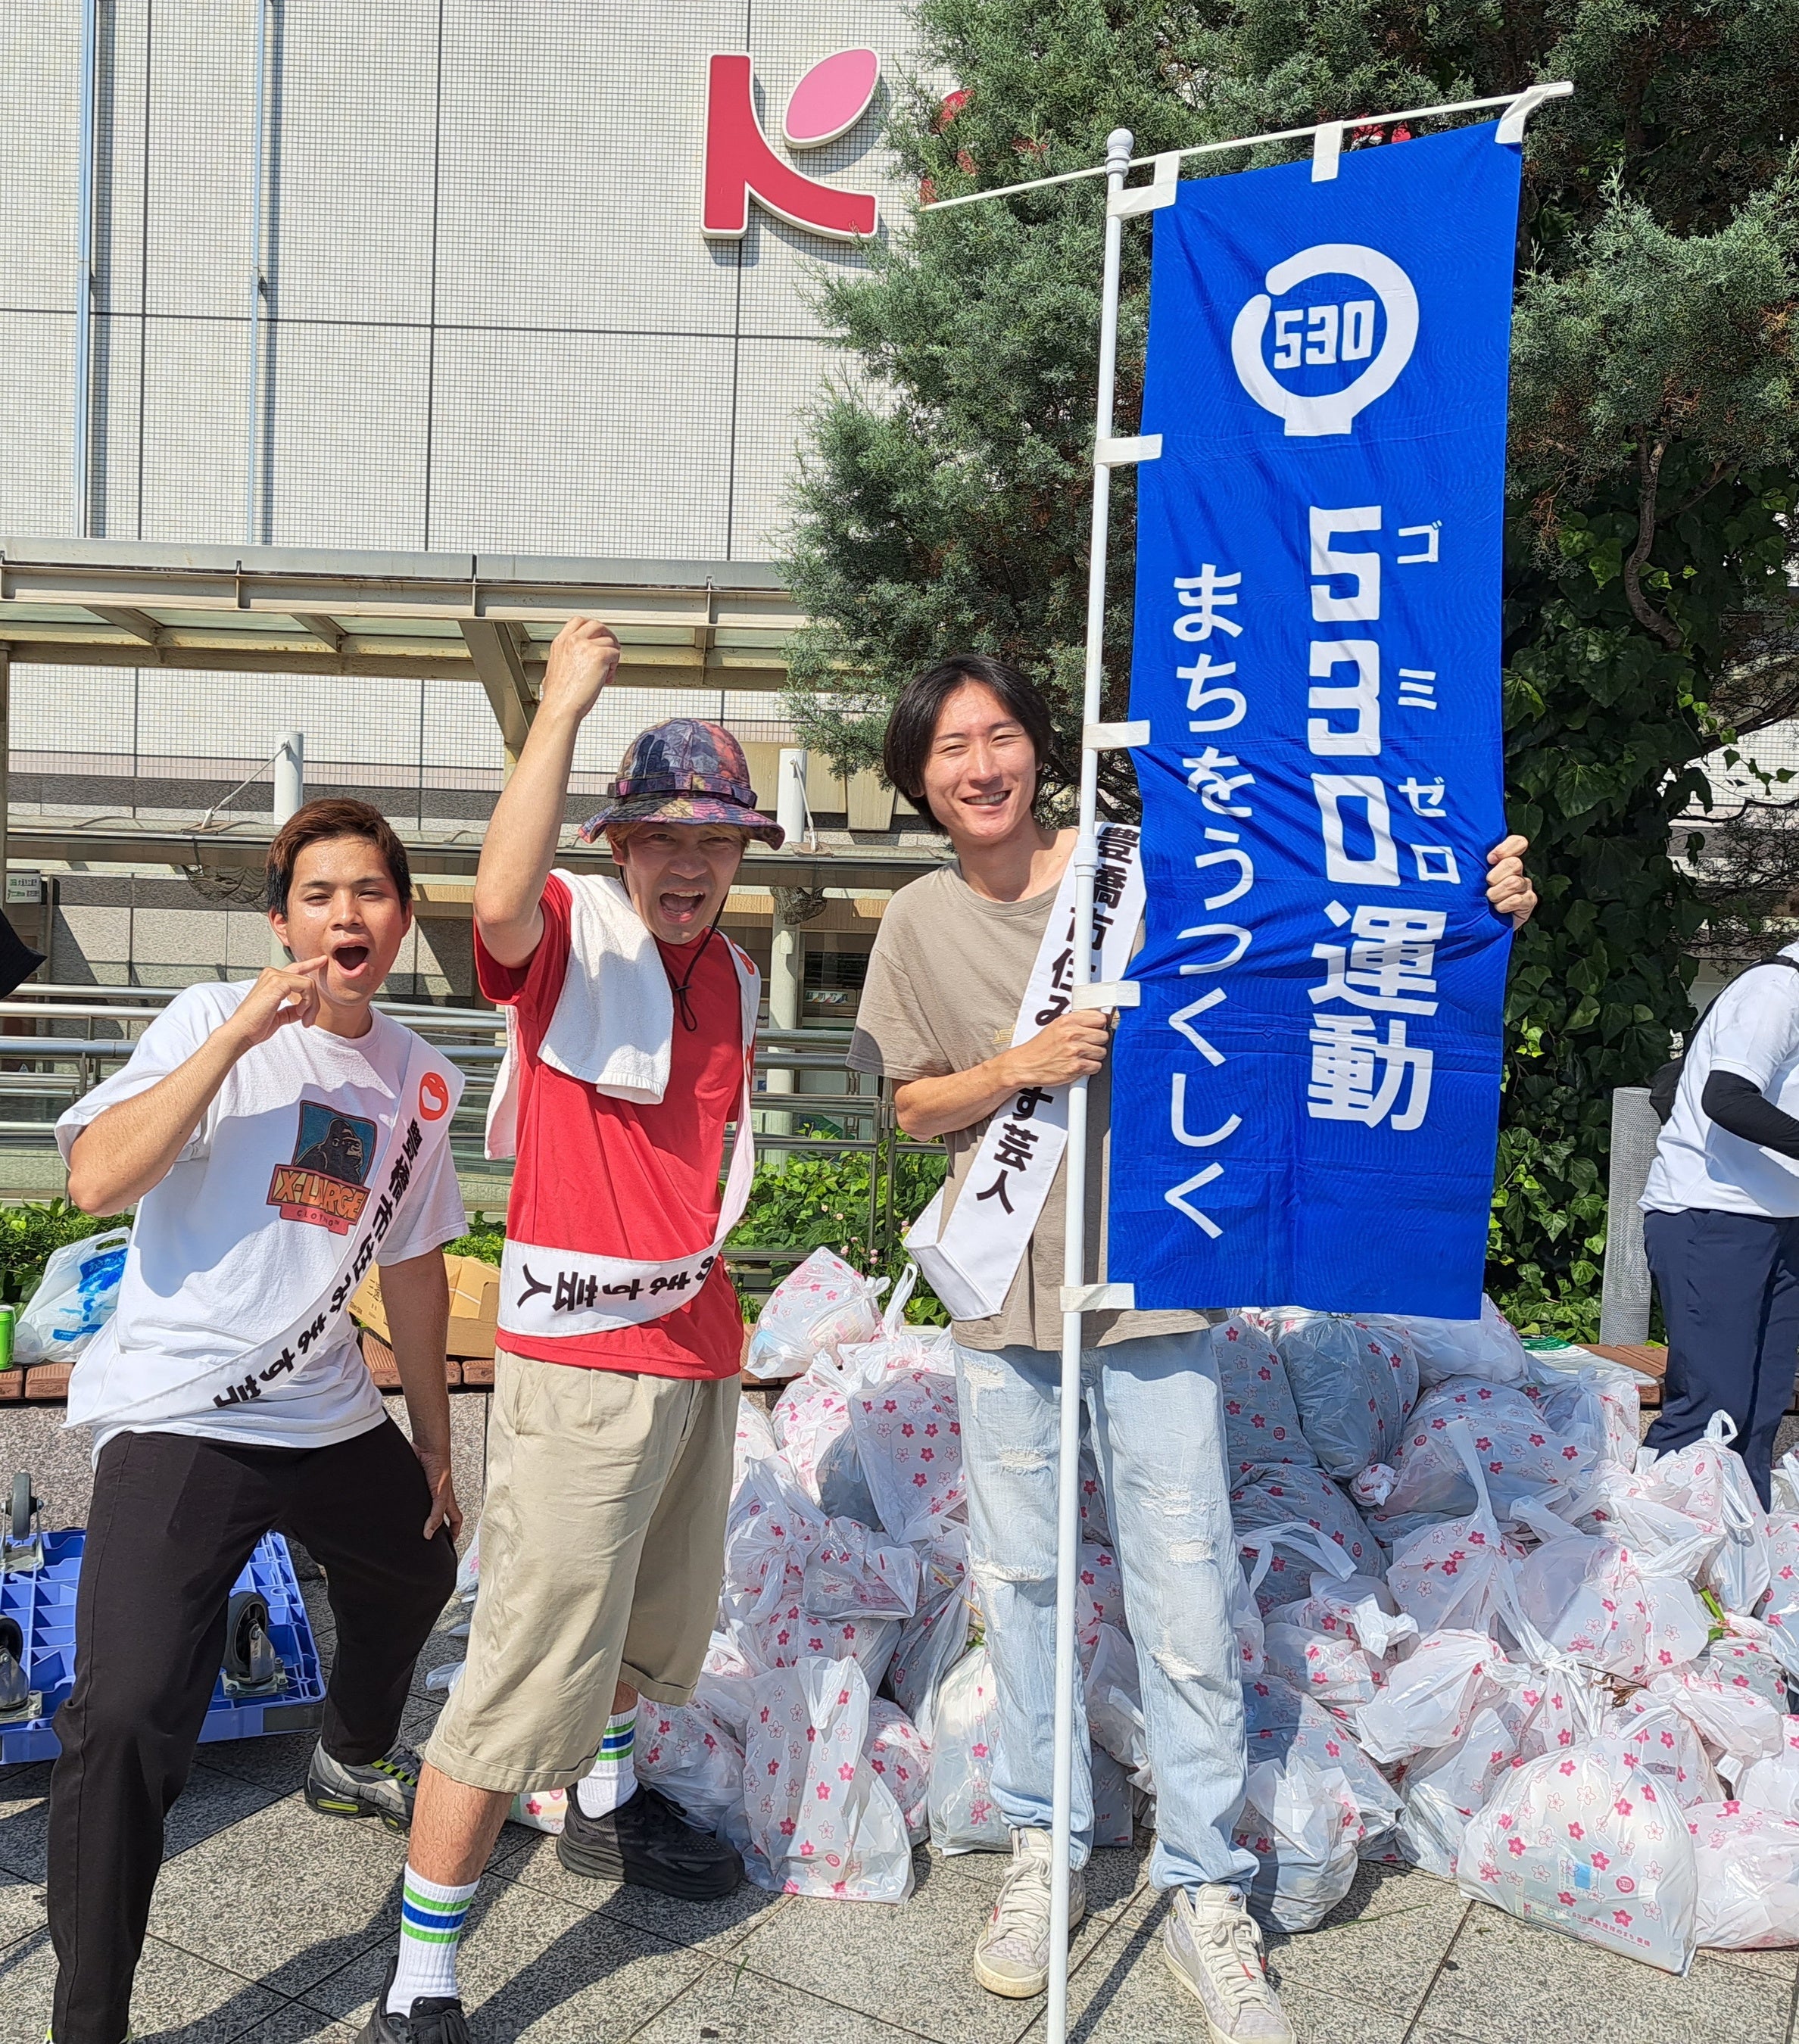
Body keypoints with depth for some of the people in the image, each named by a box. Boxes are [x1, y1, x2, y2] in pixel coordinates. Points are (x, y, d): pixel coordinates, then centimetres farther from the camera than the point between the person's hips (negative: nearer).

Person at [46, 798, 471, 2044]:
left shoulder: (420, 1080, 6)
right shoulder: (213, 1021, -9)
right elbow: (97, 1180, -23)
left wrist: (436, 1444, 19)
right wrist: (240, 1034, -25)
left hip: (331, 1420, 7)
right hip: (180, 1420, -6)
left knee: (423, 1561, 27)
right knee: (127, 1712, -19)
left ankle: (354, 1761, 57)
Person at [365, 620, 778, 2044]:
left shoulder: (734, 975, 11)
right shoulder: (570, 934, -11)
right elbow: (501, 893, -36)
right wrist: (564, 701, -31)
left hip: (698, 1340, 8)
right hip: (580, 1350, -8)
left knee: (657, 1608, 25)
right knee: (535, 1655, -8)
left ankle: (607, 1804, 52)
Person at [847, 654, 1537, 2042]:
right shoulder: (918, 926, 2)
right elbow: (911, 1107, 6)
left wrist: (1475, 904, -19)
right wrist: (1021, 1068, -12)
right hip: (1005, 1292, 3)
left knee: (1185, 1589, 1)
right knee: (1020, 1577, 14)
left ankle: (1207, 1897, 19)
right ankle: (1043, 1851, 33)